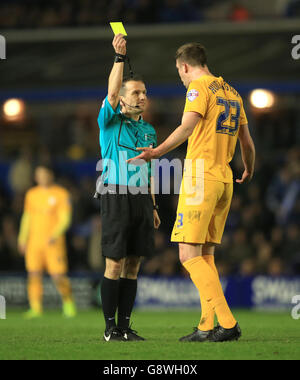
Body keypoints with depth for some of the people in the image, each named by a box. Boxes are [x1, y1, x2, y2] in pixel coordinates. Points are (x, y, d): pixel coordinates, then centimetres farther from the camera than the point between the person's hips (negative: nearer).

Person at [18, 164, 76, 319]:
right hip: (34, 241, 4)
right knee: (34, 274, -6)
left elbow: (65, 219, -6)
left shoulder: (61, 194, -1)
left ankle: (68, 302, 14)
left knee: (58, 276, -9)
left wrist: (55, 235, -21)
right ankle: (36, 308, -4)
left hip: (54, 242, -4)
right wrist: (22, 239, 15)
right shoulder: (31, 194, 14)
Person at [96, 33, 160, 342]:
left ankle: (124, 325, 9)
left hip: (141, 198, 6)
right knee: (115, 264, -6)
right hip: (116, 197, -6)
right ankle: (110, 327, -1)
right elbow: (112, 91, -17)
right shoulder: (110, 122, 2)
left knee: (133, 265, 5)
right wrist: (119, 57, -22)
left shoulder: (148, 130, 18)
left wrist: (153, 206, 17)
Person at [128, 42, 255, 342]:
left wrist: (158, 152, -29)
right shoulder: (232, 93, 19)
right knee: (206, 255, 12)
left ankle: (227, 323, -18)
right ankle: (207, 327, 8)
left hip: (201, 176, -8)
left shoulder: (199, 87, -4)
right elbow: (247, 143, 24)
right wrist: (248, 172, 41)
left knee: (189, 255, -10)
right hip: (224, 180, 8)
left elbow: (188, 126, -21)